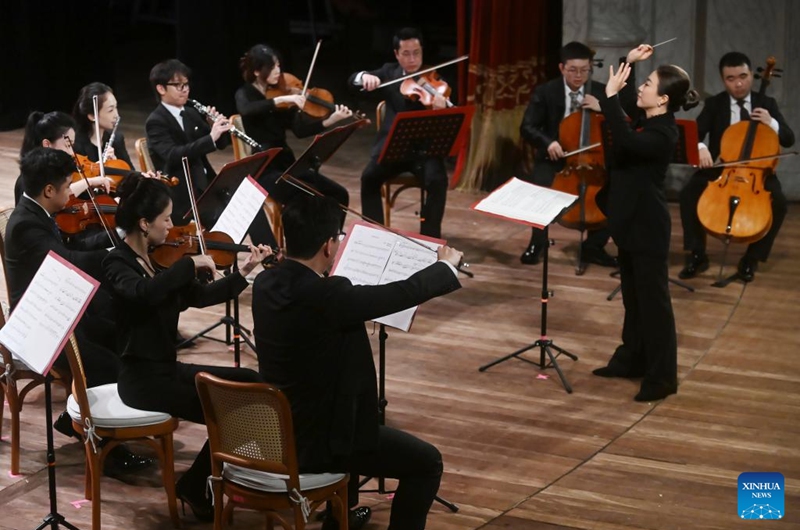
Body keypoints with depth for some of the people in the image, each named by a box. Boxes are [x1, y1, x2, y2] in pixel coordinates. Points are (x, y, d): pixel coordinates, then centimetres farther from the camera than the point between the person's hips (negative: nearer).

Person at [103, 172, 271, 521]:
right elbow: (145, 292, -40)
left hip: (167, 368, 9)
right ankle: (194, 488, 4)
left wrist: (244, 272, 4)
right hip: (143, 378, -9)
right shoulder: (117, 263, -17)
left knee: (251, 383, 7)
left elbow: (200, 296, 13)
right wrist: (190, 264, -31)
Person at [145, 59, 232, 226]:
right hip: (181, 196, -7)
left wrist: (221, 129, -6)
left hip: (205, 186, 7)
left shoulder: (192, 113, 13)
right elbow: (173, 155, -25)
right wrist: (210, 138, -32)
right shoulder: (156, 122, -9)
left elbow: (220, 143, 17)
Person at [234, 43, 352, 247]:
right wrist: (280, 100, -37)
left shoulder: (281, 91, 9)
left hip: (286, 163, 6)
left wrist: (331, 120, -18)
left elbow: (300, 129, -4)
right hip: (263, 169, -6)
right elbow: (247, 111, -30)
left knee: (338, 194, -4)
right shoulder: (245, 94, -4)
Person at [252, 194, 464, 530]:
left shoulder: (265, 283, -6)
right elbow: (405, 293, -19)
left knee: (351, 421, 39)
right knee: (427, 462, 5)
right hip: (314, 441, -9)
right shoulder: (326, 296, -29)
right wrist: (446, 265, -1)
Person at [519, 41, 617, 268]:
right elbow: (527, 128, -9)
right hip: (554, 159, -2)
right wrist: (548, 142, -28)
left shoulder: (601, 92, 2)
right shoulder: (545, 92, -4)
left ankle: (594, 246, -1)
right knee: (538, 187, -31)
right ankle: (538, 242, -5)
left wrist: (602, 109, -19)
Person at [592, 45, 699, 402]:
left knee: (653, 300, -3)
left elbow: (626, 141, -41)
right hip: (630, 220, 10)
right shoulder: (645, 119, 4)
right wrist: (628, 63, 8)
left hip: (647, 226, -10)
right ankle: (632, 360, 31)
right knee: (633, 297, 19)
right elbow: (621, 105, 22)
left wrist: (610, 95, -35)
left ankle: (662, 377, 4)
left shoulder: (663, 134, -22)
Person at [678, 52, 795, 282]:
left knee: (778, 203, -28)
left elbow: (789, 140, 1)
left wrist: (771, 123, -19)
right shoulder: (714, 104, 2)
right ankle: (697, 255, -11)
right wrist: (700, 147, -36)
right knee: (688, 194, -26)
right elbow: (695, 133, -12)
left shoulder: (767, 104, 4)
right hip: (720, 169, 0)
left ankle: (752, 258, -9)